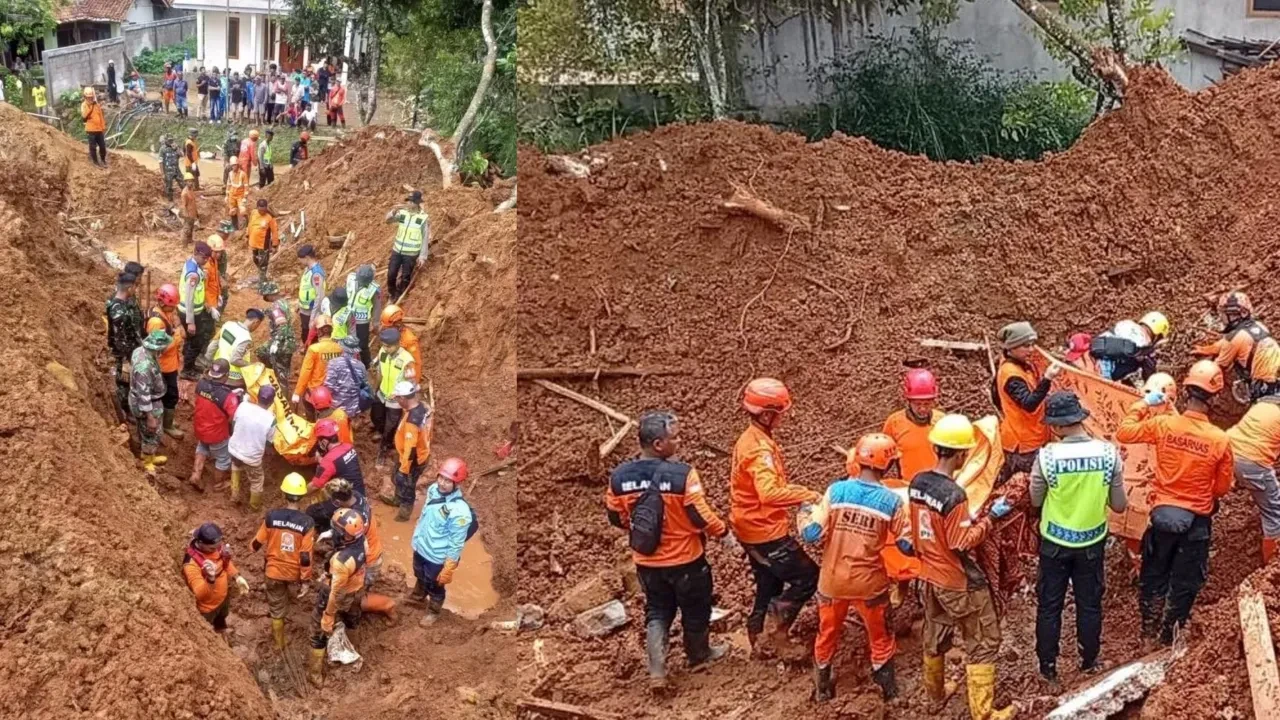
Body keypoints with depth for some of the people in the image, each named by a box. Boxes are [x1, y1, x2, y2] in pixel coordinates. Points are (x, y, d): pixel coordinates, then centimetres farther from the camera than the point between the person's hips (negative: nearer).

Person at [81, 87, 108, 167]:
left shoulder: (97, 104, 10)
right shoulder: (84, 105, -4)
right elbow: (84, 116, -19)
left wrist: (103, 127, 12)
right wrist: (90, 107, -22)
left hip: (99, 129, 4)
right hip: (91, 129, -4)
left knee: (102, 146, 9)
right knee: (93, 147, 0)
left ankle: (103, 161, 26)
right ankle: (95, 162, 10)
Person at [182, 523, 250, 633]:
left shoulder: (216, 546, -19)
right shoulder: (191, 564, -40)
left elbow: (226, 562, 3)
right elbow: (200, 594, -43)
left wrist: (237, 577, -11)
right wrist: (210, 578, -61)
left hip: (223, 596, 7)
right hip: (207, 606, -7)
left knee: (222, 616, 35)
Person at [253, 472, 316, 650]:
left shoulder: (271, 516, -19)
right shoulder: (307, 522, -22)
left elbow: (257, 543, -7)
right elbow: (306, 556, -19)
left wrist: (256, 548, 18)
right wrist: (305, 581, -8)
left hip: (274, 571, 1)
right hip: (295, 572, -1)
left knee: (277, 608, 18)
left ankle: (279, 643, 34)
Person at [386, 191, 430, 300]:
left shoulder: (423, 218, -10)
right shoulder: (402, 213, -1)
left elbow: (425, 238, -7)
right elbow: (388, 219, -8)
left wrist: (423, 256, -8)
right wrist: (393, 212, -31)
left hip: (411, 254, -3)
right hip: (397, 250, 3)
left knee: (405, 278, 5)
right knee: (391, 274, 5)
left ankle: (399, 298, 24)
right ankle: (393, 295, 27)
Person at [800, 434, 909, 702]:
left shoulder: (836, 490, -15)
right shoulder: (891, 501, -15)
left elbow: (811, 533, -15)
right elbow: (908, 546, -7)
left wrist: (804, 514, 5)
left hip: (833, 579, 1)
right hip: (869, 582, -1)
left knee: (827, 634, 23)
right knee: (880, 637, 21)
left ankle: (822, 689, 38)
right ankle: (889, 690, 32)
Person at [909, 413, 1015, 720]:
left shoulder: (917, 483, -5)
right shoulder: (954, 495, -28)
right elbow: (962, 543, -23)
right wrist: (991, 518, -15)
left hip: (929, 576, 8)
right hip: (959, 583, -8)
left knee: (935, 636, 25)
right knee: (983, 643, 6)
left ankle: (936, 692, 45)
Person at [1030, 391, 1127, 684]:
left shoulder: (1047, 456, -22)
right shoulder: (1109, 452, -16)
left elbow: (1036, 501, -6)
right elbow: (1119, 506, -6)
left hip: (1055, 542, -2)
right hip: (1093, 542, 2)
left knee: (1049, 606, 14)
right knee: (1090, 605, 19)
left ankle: (1048, 668, 24)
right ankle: (1089, 664, 32)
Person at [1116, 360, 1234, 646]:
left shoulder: (1163, 424, -17)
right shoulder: (1220, 440, -18)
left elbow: (1124, 432, -3)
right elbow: (1222, 488, -6)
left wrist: (1144, 403, 7)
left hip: (1163, 515, 1)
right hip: (1198, 521, -1)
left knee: (1153, 574, 22)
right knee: (1185, 583, 17)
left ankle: (1149, 629, 34)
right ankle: (1170, 633, 29)